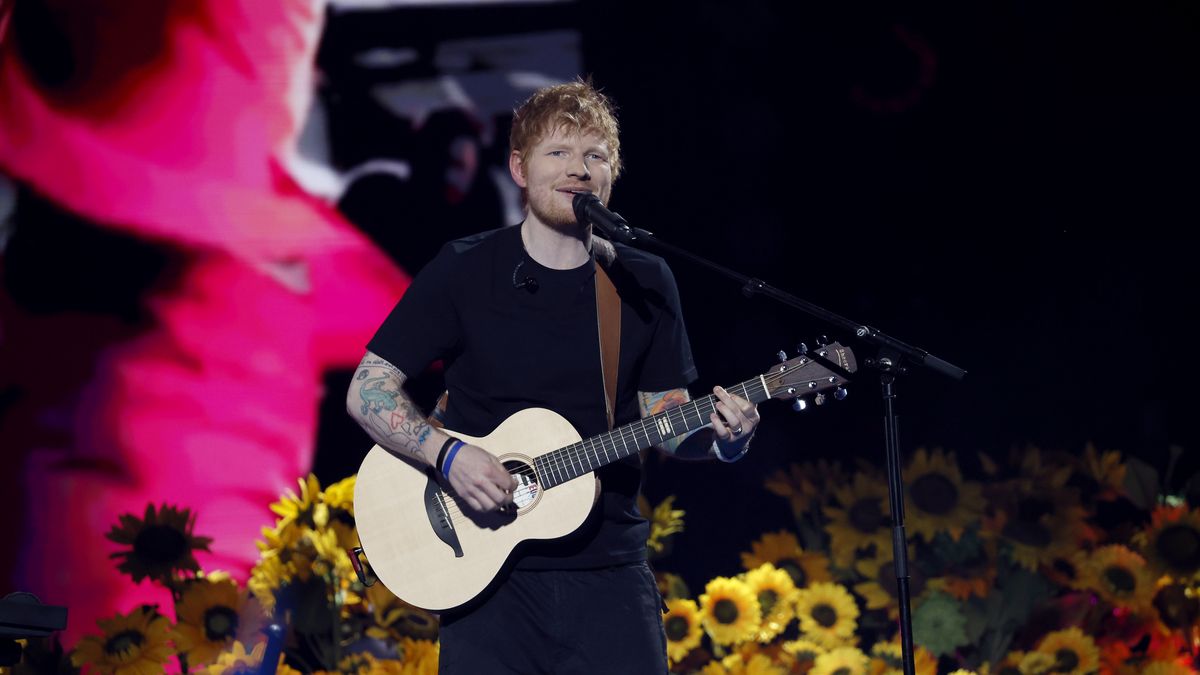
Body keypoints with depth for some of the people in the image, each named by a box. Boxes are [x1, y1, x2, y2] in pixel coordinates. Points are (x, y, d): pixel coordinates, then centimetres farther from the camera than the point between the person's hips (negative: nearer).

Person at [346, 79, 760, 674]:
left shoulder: (644, 284, 6)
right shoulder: (465, 271, -1)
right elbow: (367, 391, -2)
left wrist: (721, 436, -10)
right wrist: (446, 453, -17)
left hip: (610, 566, 2)